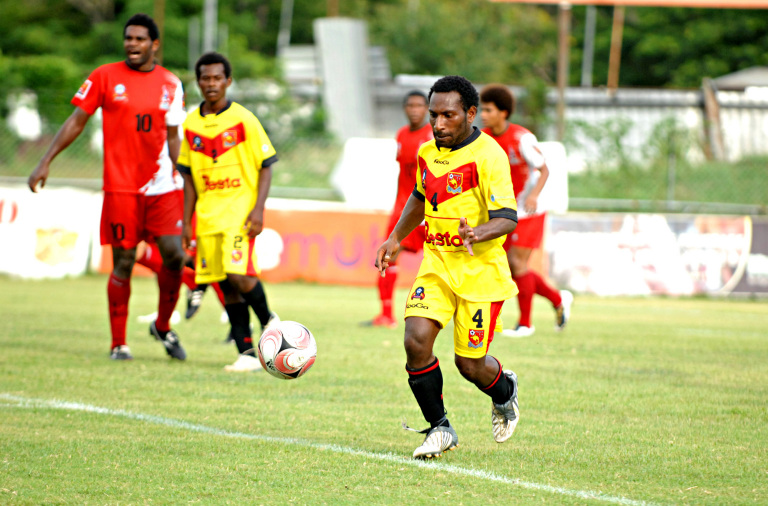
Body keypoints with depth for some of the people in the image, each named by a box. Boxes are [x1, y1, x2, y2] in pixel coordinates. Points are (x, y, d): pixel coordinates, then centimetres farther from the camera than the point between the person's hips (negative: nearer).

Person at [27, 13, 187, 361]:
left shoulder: (171, 85, 8)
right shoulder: (104, 77, 1)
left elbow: (173, 137, 14)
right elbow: (77, 121, 3)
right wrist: (46, 161, -2)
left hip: (161, 186, 3)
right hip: (121, 186, -2)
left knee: (174, 255, -6)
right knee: (123, 263, -3)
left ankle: (162, 327, 17)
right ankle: (118, 344, 7)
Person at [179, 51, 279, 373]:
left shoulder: (243, 119, -4)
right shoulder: (192, 124, 9)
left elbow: (266, 166, -2)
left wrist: (258, 209, -12)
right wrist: (187, 222, 11)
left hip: (240, 211, -4)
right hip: (208, 215, 4)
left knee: (239, 275, -19)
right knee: (226, 286, 1)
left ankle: (269, 323, 6)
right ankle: (247, 353, 4)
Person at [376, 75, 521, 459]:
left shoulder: (489, 156, -15)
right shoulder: (428, 153, 7)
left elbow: (507, 219, -21)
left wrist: (479, 233, -40)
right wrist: (396, 238, 23)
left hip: (480, 270, -5)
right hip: (436, 264, 5)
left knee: (470, 363, -1)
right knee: (416, 340, -15)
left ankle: (505, 393, 36)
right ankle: (439, 428, 2)